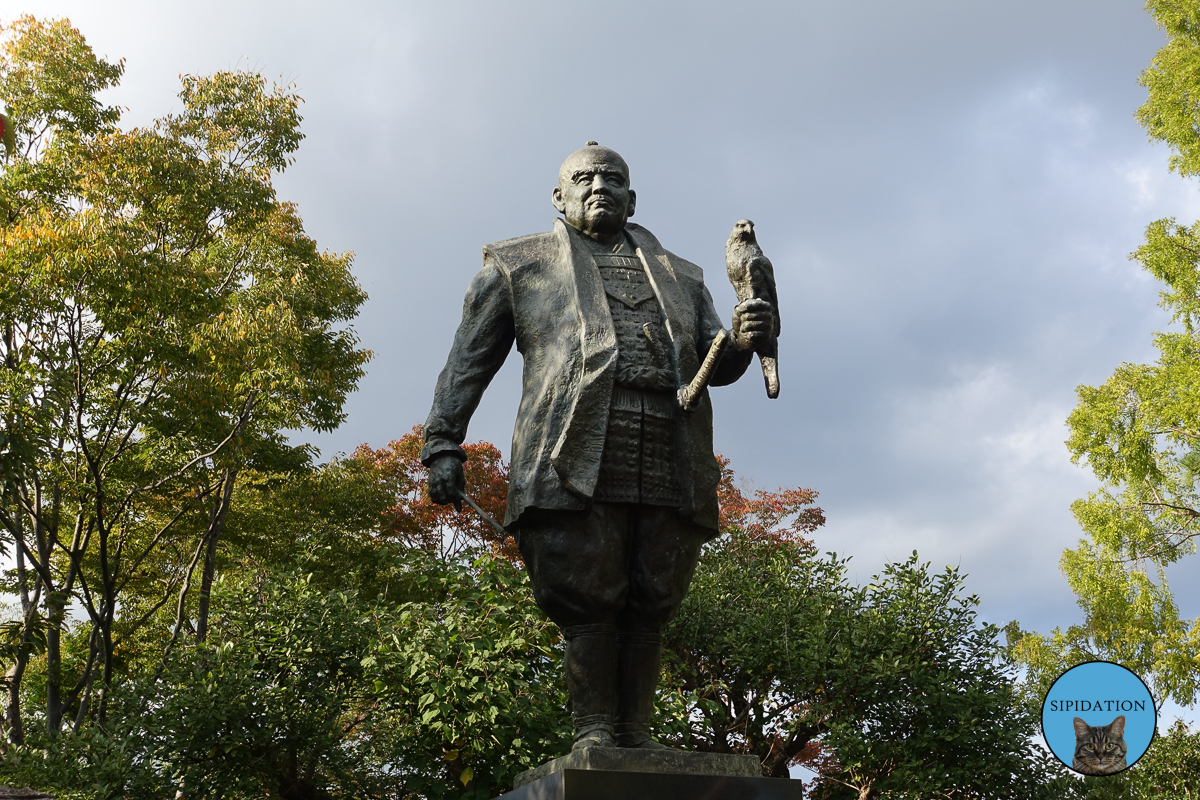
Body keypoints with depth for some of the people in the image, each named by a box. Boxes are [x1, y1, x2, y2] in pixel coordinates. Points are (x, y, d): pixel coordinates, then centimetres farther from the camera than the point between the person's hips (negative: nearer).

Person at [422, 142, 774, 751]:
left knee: (649, 606, 1)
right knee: (587, 598, -7)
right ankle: (594, 732, 2)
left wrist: (743, 340, -1)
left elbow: (716, 365, 23)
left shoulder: (678, 276, 29)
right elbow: (467, 363, 16)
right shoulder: (519, 266, 20)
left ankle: (637, 735, 8)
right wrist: (443, 446, 4)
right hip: (575, 458, -3)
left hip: (671, 467, 3)